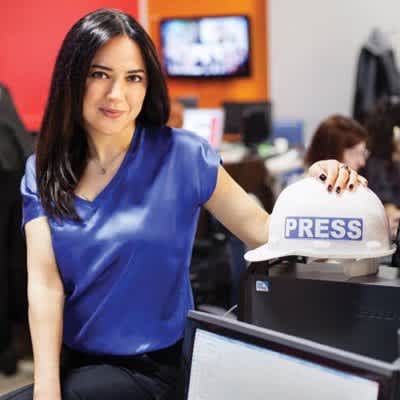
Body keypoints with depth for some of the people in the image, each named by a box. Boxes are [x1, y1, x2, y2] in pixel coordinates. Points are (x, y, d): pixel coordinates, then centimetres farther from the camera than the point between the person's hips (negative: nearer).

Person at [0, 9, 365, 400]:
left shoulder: (181, 156, -8)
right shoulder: (41, 172, -1)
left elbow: (262, 231, -6)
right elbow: (44, 284, -9)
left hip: (149, 367, -3)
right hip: (69, 361, 3)